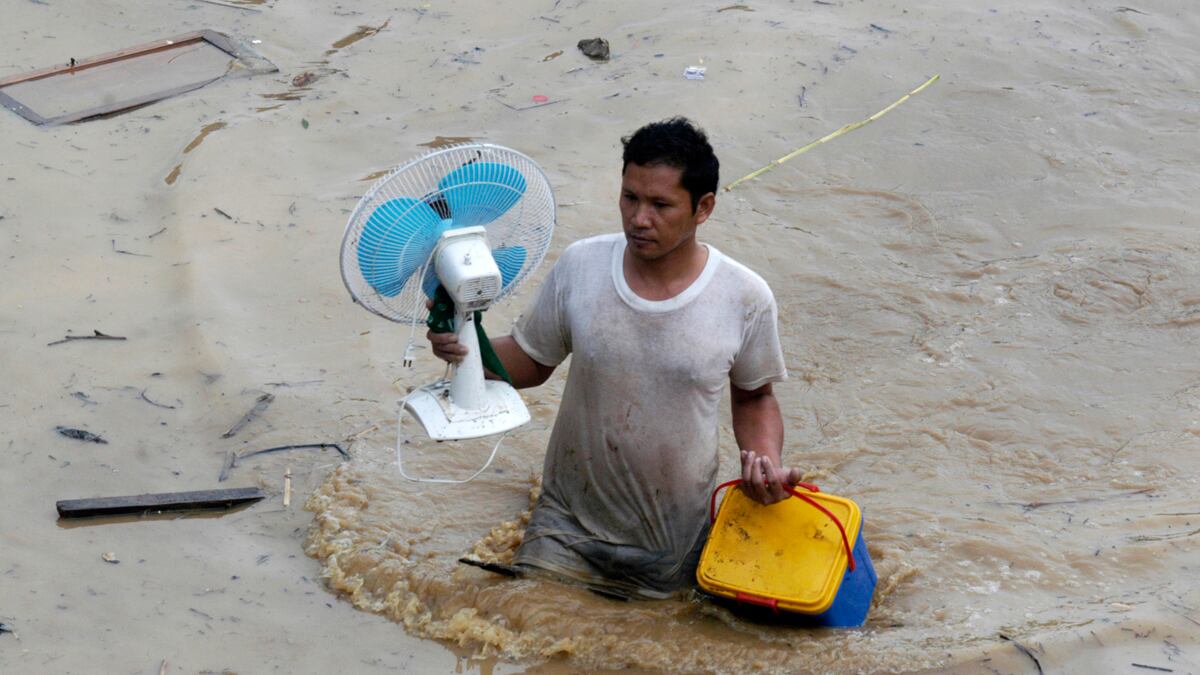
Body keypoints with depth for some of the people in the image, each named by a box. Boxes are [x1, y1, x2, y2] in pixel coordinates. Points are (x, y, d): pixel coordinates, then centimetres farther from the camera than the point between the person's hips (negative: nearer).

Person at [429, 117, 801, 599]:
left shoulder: (745, 297, -14)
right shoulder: (579, 266, -11)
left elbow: (754, 397, 3)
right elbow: (531, 362, 3)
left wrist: (766, 462, -16)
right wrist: (467, 348, -17)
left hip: (674, 541, -1)